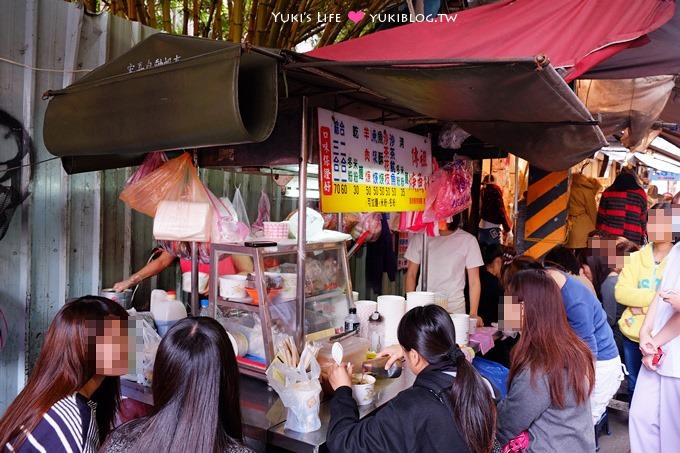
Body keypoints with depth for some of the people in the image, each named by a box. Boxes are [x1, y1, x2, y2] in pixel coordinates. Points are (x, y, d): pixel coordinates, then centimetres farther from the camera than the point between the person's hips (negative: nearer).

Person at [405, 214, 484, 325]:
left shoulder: (468, 240, -1)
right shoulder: (420, 237, 2)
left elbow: (474, 281, 1)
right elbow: (411, 275, 7)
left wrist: (473, 314, -9)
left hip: (454, 309, -1)